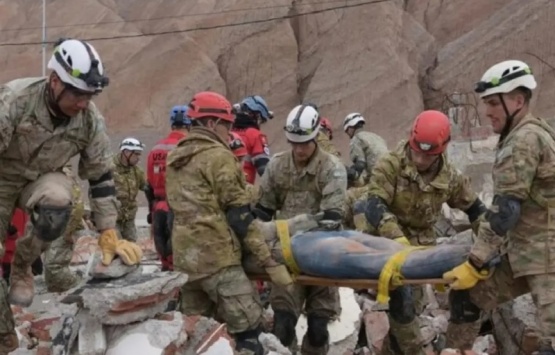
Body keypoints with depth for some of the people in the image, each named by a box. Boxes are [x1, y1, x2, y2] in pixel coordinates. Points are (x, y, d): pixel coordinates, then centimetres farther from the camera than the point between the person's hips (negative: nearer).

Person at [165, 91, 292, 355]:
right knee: (247, 331, -7)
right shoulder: (218, 156, -8)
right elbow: (239, 215, -12)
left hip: (183, 256, 9)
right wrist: (268, 260, -11)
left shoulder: (174, 157, 16)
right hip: (216, 256, -9)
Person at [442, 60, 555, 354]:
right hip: (522, 251, 11)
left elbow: (504, 210, -21)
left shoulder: (524, 139, -16)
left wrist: (475, 263, -19)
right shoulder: (525, 136, 15)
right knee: (467, 296, 16)